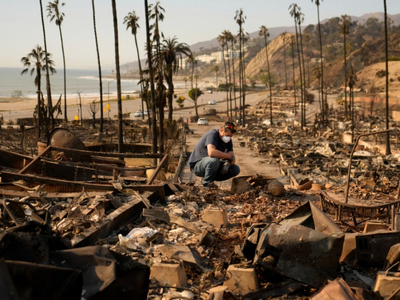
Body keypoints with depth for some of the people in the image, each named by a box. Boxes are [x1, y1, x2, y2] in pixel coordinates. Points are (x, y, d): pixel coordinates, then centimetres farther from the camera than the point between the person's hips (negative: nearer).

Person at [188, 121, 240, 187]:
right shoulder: (212, 134, -24)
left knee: (236, 169, -6)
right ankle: (206, 183, -15)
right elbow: (211, 152, -43)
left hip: (212, 164, 8)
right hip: (197, 165, -8)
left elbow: (232, 158, -2)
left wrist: (228, 164, -26)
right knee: (214, 159, -39)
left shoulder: (228, 140, 1)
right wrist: (229, 156, -32)